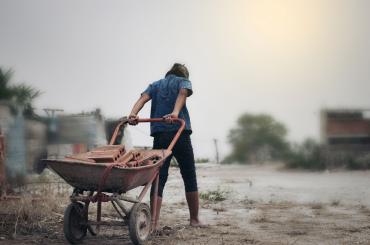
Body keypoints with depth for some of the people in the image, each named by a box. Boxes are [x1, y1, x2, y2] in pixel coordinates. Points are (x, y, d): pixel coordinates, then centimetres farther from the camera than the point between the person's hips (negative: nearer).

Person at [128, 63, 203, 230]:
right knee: (189, 178, 9)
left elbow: (143, 98, 3)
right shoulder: (183, 81, 14)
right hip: (180, 133, -2)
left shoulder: (155, 85, 23)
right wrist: (175, 113, -25)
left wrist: (133, 114, -14)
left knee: (158, 179, 0)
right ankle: (194, 219, 14)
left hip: (159, 135, 2)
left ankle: (154, 223, -10)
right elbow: (183, 93, -9)